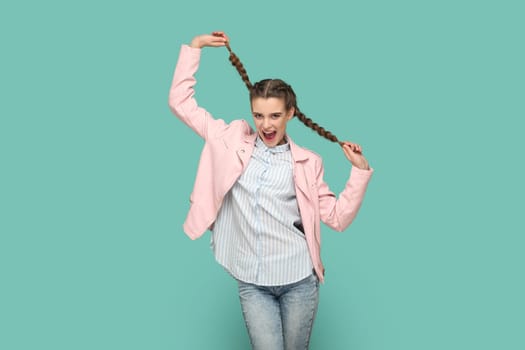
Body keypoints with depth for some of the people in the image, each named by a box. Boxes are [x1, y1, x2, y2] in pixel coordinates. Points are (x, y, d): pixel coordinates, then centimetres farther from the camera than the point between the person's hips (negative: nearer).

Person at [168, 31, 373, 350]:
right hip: (252, 283, 0)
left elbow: (338, 218, 2)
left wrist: (360, 171, -6)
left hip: (299, 279, 0)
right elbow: (181, 101, 5)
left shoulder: (306, 162, 2)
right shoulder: (232, 141, 3)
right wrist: (195, 46, 4)